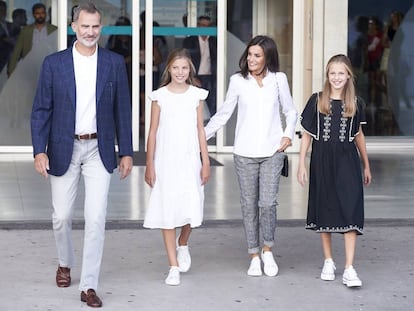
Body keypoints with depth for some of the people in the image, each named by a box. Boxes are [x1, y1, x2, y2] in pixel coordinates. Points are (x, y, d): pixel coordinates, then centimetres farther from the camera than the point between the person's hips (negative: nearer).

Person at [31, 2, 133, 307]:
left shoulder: (115, 62, 2)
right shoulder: (54, 63, -1)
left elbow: (122, 110, 5)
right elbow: (41, 110, -1)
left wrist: (126, 152, 2)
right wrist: (40, 151, -10)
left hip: (99, 150, 0)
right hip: (64, 150, 0)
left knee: (96, 219, -6)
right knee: (62, 216, 11)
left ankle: (89, 285, 1)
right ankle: (65, 262, 40)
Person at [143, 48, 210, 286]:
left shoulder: (197, 95, 3)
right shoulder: (160, 96, -1)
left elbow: (200, 130, 6)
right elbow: (153, 132, 2)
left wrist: (206, 162, 3)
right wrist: (150, 165, 0)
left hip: (190, 161, 1)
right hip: (166, 161, -1)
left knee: (192, 209, -6)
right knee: (167, 211, 0)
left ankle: (183, 244, 27)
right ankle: (174, 267, 8)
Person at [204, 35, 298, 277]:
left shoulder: (279, 79, 4)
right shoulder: (238, 81, 3)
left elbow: (290, 112, 14)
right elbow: (223, 114, 10)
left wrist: (288, 134, -3)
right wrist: (201, 135, 4)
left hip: (272, 151, -1)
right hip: (245, 152, 1)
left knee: (268, 203, -9)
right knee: (249, 204, 5)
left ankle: (268, 249, 13)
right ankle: (254, 256, 16)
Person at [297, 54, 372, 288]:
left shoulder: (355, 103, 4)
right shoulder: (317, 101, 0)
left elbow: (358, 135, 14)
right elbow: (307, 135, 3)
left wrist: (367, 166, 19)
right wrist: (302, 165, -1)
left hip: (347, 163, 0)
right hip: (322, 162, 0)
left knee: (350, 211, -8)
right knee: (325, 210, 9)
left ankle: (349, 268, -8)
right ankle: (329, 262, 24)